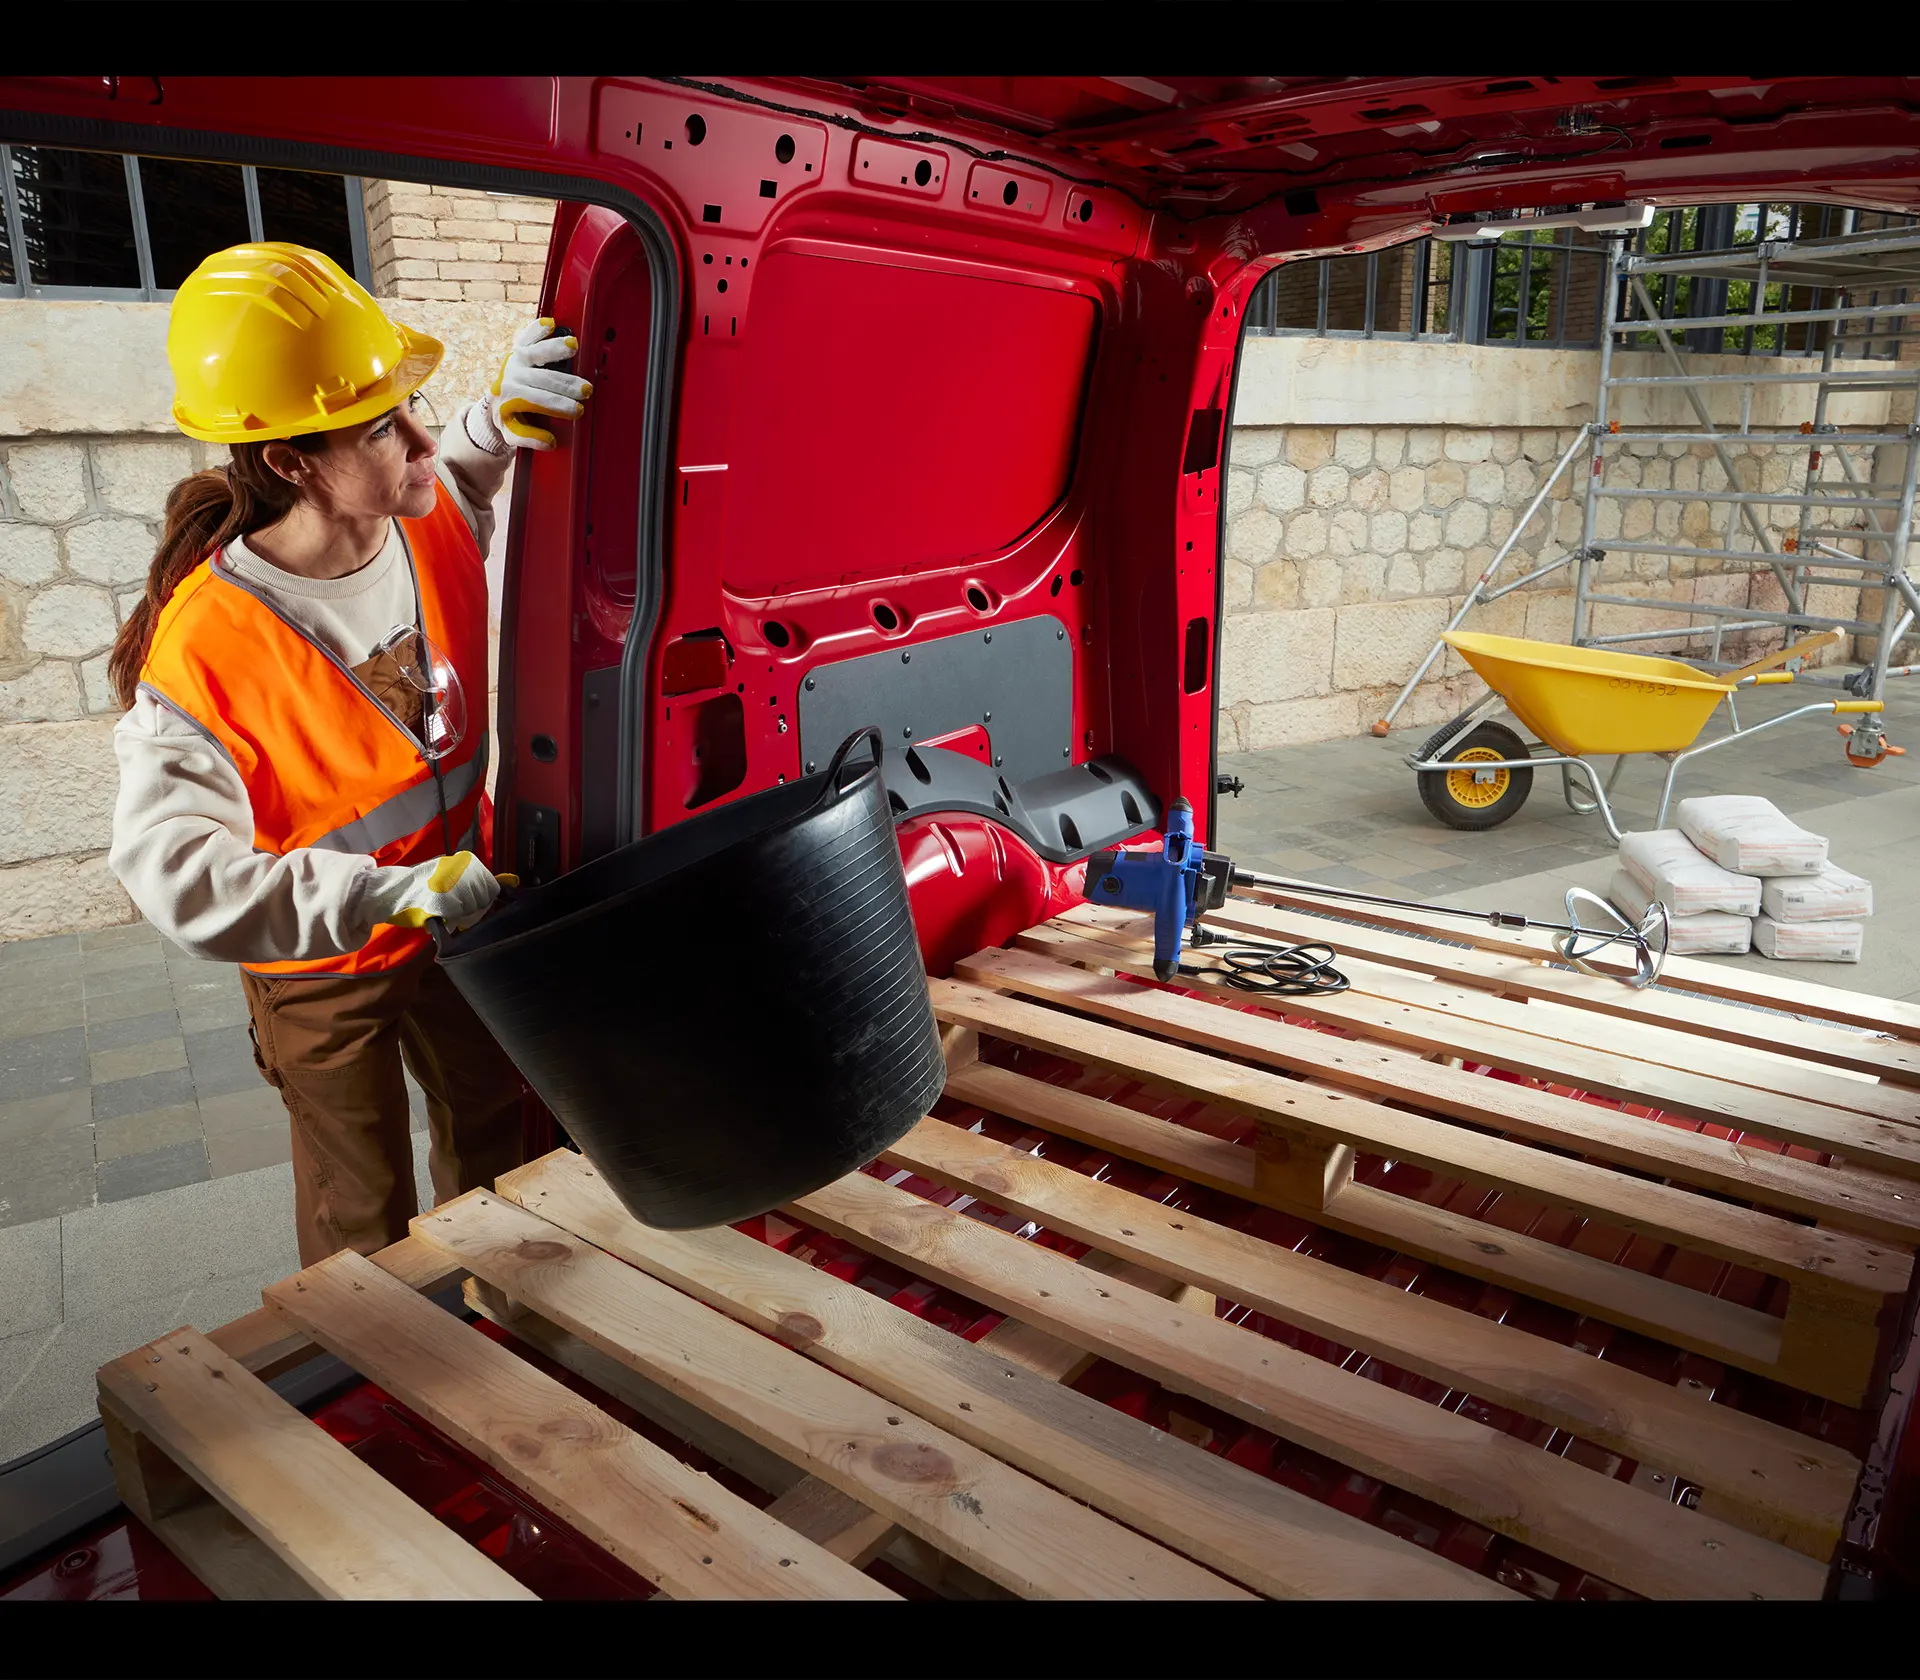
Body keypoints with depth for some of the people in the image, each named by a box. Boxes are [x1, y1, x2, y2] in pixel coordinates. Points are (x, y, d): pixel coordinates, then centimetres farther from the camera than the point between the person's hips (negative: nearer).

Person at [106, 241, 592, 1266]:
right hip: (321, 969, -5)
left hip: (458, 917, 6)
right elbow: (170, 871, -33)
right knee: (364, 1225, 13)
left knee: (493, 1134, 25)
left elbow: (452, 482, 10)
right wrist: (388, 893, -40)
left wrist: (500, 416, -13)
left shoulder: (433, 524, -15)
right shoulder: (204, 649, -32)